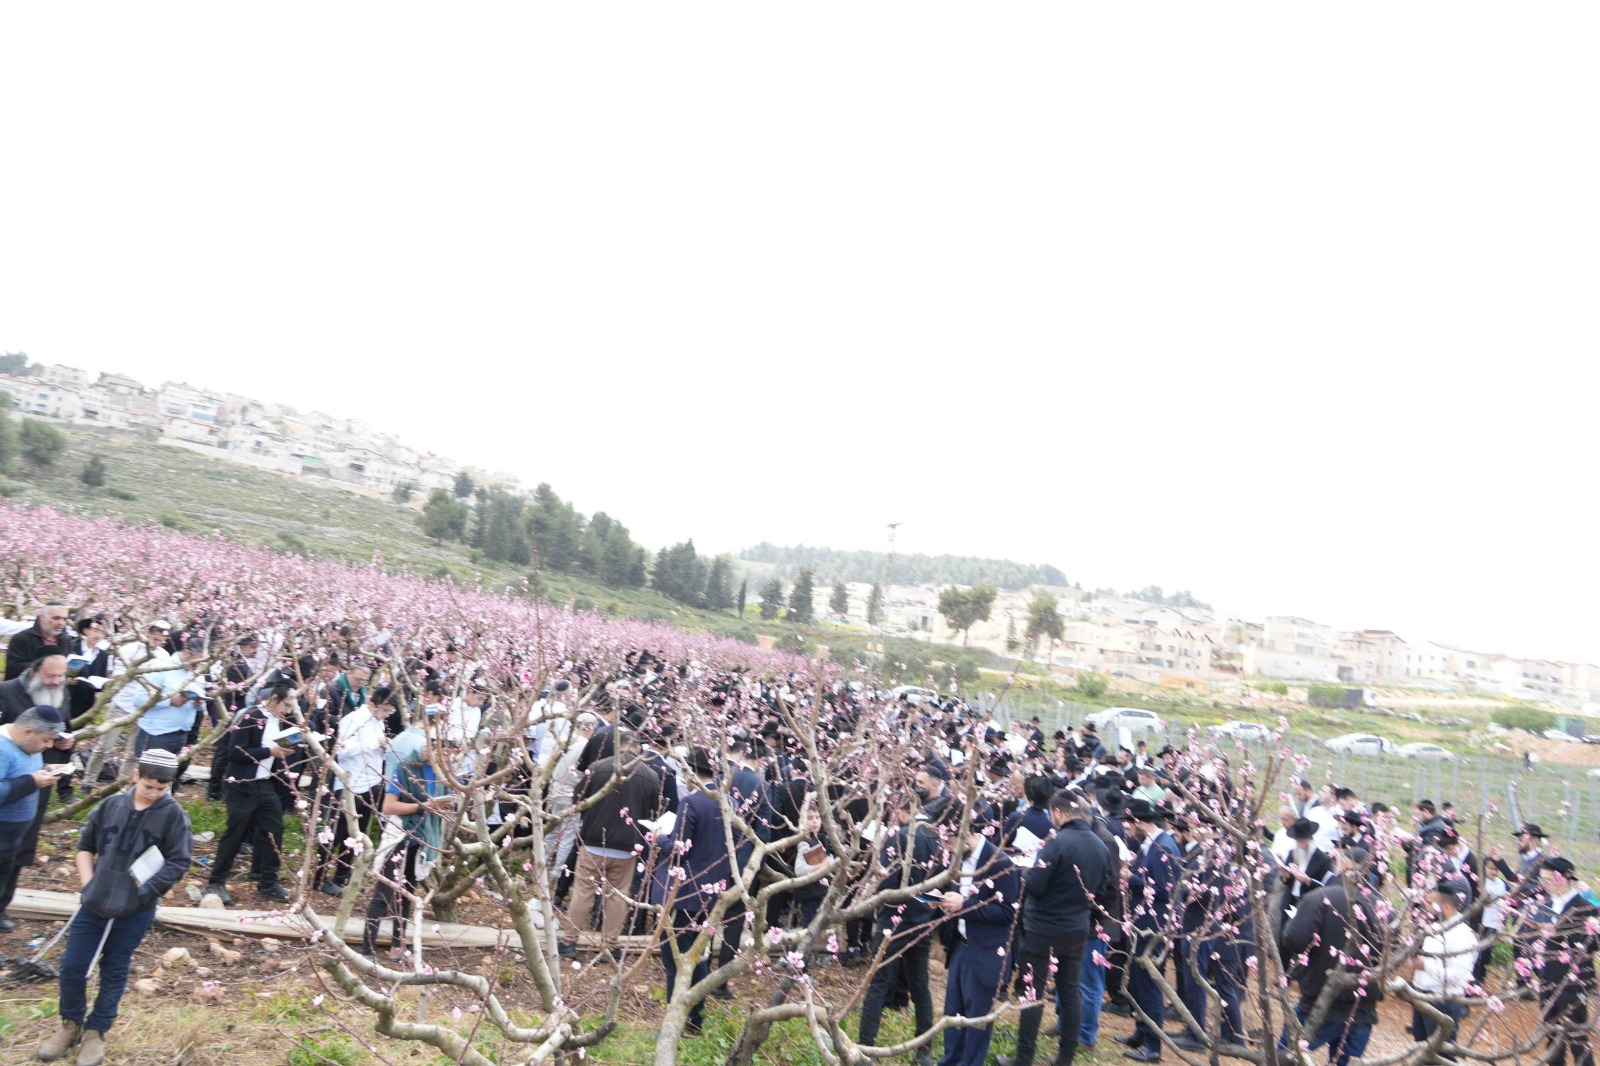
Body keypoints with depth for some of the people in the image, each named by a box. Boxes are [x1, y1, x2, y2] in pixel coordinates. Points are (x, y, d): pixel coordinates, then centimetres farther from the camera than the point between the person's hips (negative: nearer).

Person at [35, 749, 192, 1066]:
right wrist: (88, 884, 1)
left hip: (135, 911, -3)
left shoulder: (174, 815, -12)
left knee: (114, 973, 10)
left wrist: (140, 894, -17)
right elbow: (86, 846, 12)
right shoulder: (112, 805, -1)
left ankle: (96, 1031, 28)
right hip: (95, 902, 3)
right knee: (72, 966, 8)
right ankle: (71, 1024, 31)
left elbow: (178, 864, -13)